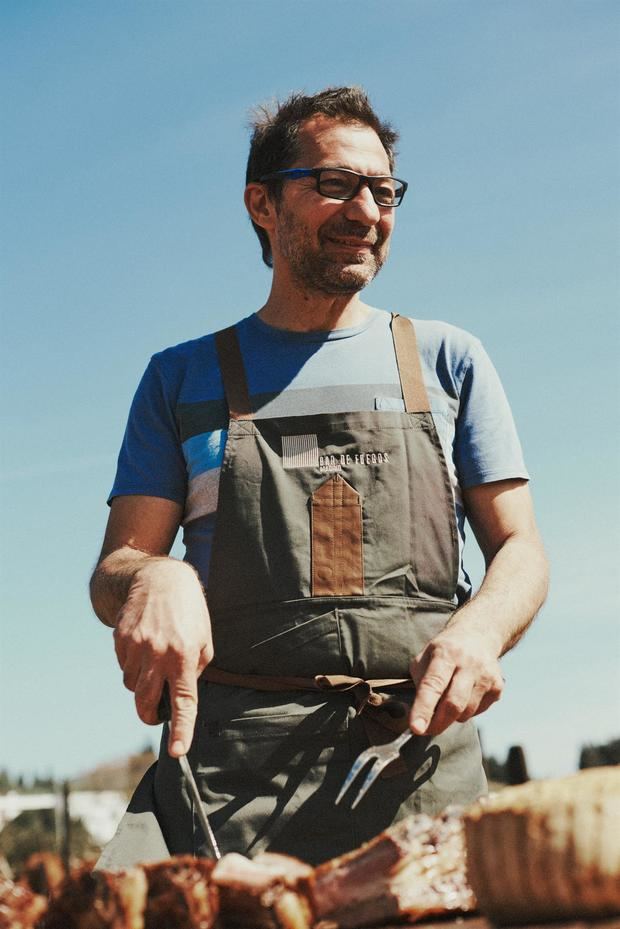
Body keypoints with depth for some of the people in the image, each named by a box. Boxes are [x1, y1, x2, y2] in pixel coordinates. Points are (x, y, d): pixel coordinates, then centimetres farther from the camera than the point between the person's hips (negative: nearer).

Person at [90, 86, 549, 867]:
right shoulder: (182, 379, 18)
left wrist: (480, 628, -10)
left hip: (417, 752, 1)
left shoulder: (446, 361, 19)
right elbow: (113, 571, 12)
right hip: (228, 755, -1)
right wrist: (153, 580, -14)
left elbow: (518, 547, 14)